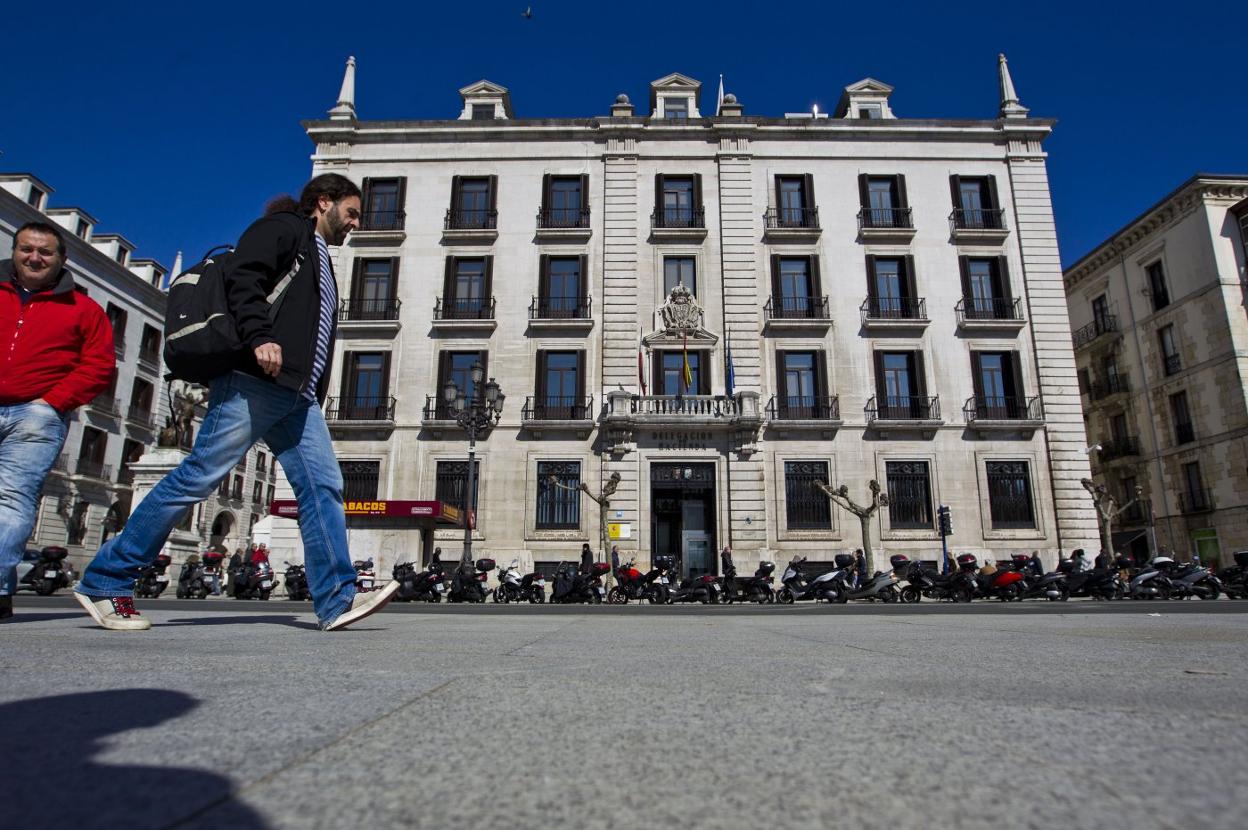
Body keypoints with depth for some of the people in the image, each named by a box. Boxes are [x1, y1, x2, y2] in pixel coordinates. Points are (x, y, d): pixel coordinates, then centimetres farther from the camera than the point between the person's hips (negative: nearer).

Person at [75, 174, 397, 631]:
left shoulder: (319, 259, 30)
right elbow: (242, 276, -12)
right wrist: (260, 337, -27)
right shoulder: (282, 227, 6)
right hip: (254, 381, -9)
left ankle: (338, 600, -7)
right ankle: (104, 581, 5)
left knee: (322, 486, -4)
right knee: (199, 476, -7)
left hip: (297, 396, 9)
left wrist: (315, 397, 19)